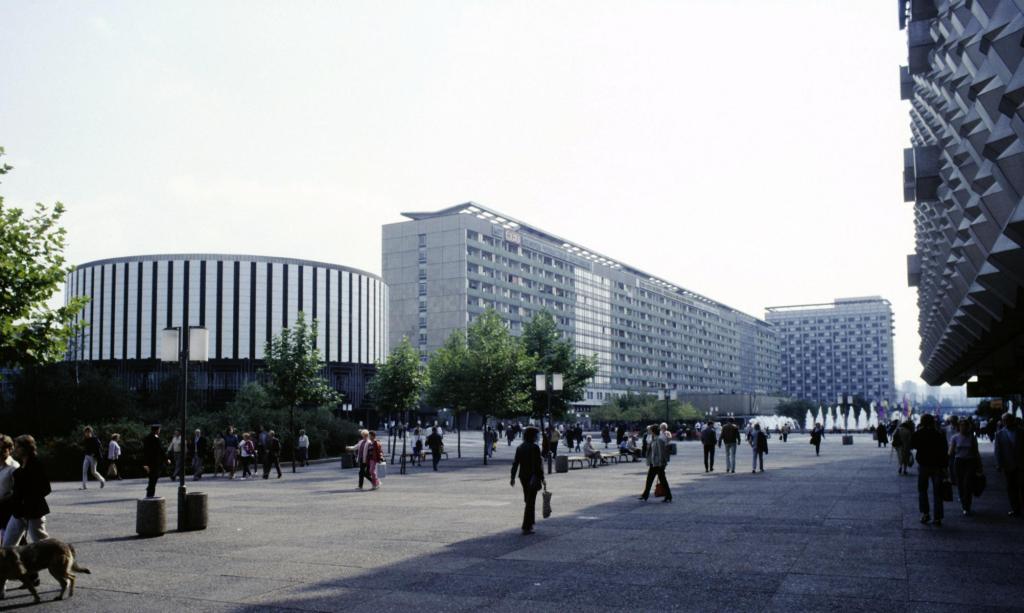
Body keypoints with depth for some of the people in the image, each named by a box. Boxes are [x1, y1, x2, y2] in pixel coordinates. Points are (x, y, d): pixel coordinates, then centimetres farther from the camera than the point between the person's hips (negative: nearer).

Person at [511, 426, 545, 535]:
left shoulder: (520, 447, 4)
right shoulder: (535, 447, -15)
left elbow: (515, 463, 5)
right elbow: (538, 464, -17)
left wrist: (513, 477, 11)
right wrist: (542, 478, -11)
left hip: (523, 476, 7)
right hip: (533, 476, -6)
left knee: (528, 500, 22)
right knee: (530, 502, -2)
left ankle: (531, 522, 35)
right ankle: (526, 527, -4)